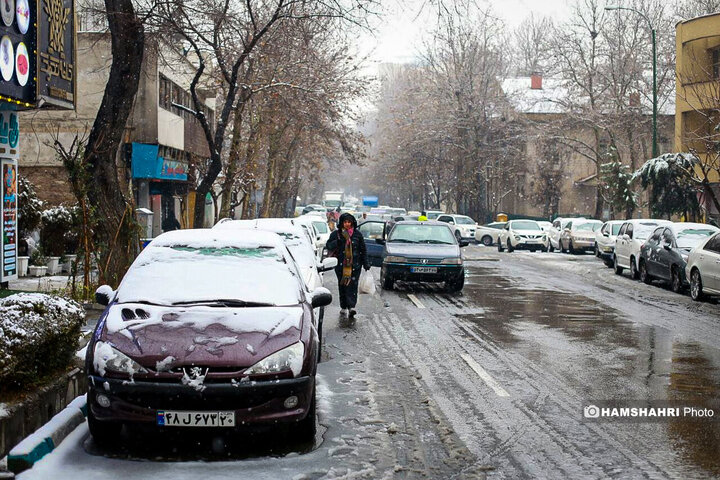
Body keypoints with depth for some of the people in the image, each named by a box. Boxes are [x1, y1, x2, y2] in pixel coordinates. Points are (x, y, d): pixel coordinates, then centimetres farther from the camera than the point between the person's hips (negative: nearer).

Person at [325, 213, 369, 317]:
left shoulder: (357, 234, 7)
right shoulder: (336, 234, 5)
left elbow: (363, 250, 12)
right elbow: (328, 246, -2)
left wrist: (366, 264, 8)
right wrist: (338, 240, -16)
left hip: (355, 265, -1)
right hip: (341, 265, 1)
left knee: (352, 285, -11)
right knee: (342, 285, 4)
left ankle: (351, 306, -18)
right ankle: (343, 307, 13)